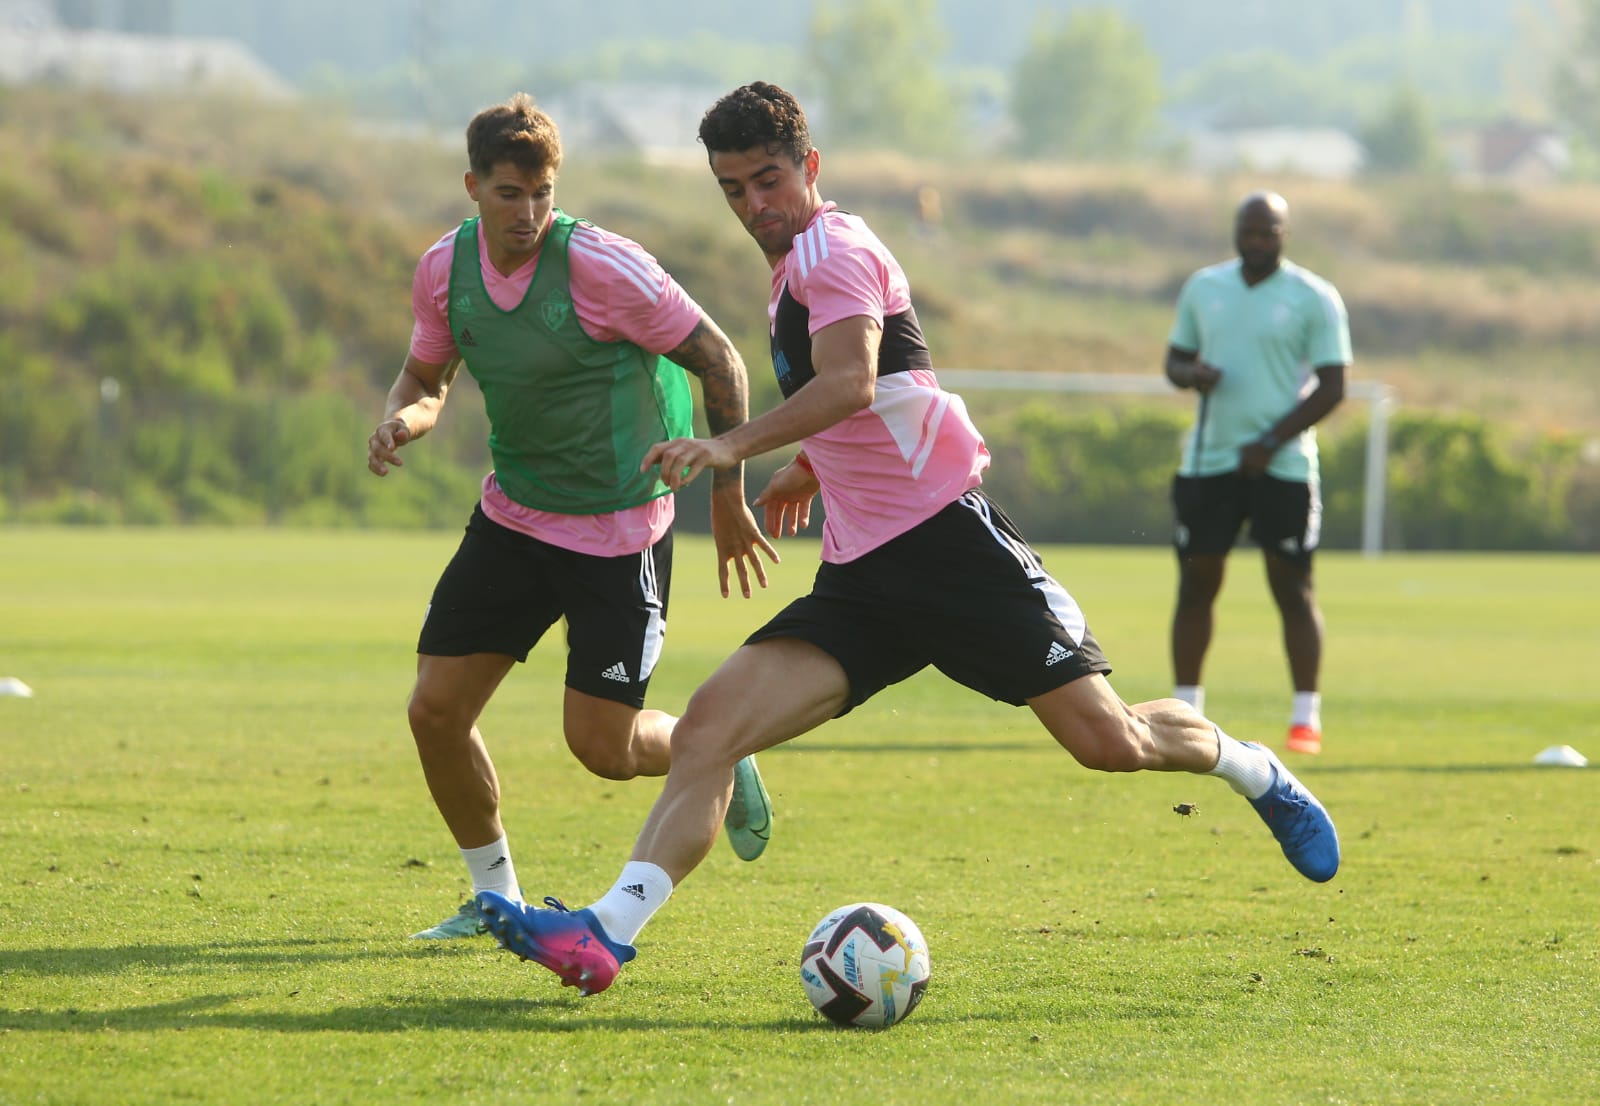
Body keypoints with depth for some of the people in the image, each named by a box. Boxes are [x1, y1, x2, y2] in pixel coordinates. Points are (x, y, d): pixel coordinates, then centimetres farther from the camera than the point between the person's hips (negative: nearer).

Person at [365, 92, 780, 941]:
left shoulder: (602, 267, -21)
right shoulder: (445, 269, -5)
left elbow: (719, 361, -12)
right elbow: (427, 374, 13)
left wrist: (727, 495, -7)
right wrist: (401, 419, -12)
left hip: (617, 529, -5)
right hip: (513, 516, 5)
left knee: (601, 745, -5)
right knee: (435, 712, -2)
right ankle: (495, 893, 18)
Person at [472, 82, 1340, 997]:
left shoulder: (834, 248, -10)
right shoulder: (798, 267, 18)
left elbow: (850, 382, -29)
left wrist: (733, 448, -41)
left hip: (953, 542, -8)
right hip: (862, 578, 8)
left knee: (1108, 742, -8)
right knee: (709, 728, -12)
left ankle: (1254, 772, 24)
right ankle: (608, 933, -24)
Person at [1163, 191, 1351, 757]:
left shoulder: (1315, 299, -2)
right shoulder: (1203, 288, 11)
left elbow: (1331, 387, -5)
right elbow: (1175, 358, 18)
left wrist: (1272, 443, -14)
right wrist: (1192, 374, -8)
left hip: (1283, 464, -4)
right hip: (1209, 459, 4)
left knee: (1292, 587, -3)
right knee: (1196, 582, 4)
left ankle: (1306, 719, 0)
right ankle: (1185, 709, 12)